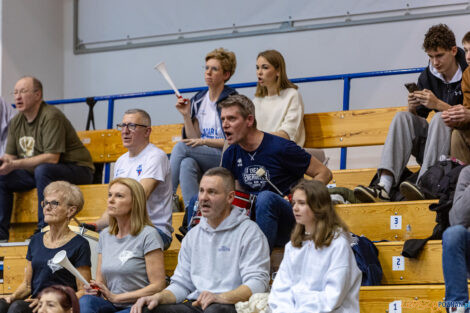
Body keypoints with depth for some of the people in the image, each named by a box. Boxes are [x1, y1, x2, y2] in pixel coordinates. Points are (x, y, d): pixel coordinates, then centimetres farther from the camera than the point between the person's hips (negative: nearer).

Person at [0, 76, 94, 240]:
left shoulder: (51, 117, -19)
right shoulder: (16, 122, 6)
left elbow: (52, 158, -27)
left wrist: (15, 164, -30)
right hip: (35, 172, 8)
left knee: (43, 170, -37)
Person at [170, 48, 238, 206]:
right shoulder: (198, 100, 14)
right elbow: (194, 139, 12)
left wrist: (204, 141, -17)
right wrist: (186, 115, 0)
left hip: (226, 158, -5)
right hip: (202, 159, 5)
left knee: (180, 147, -25)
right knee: (187, 164, -31)